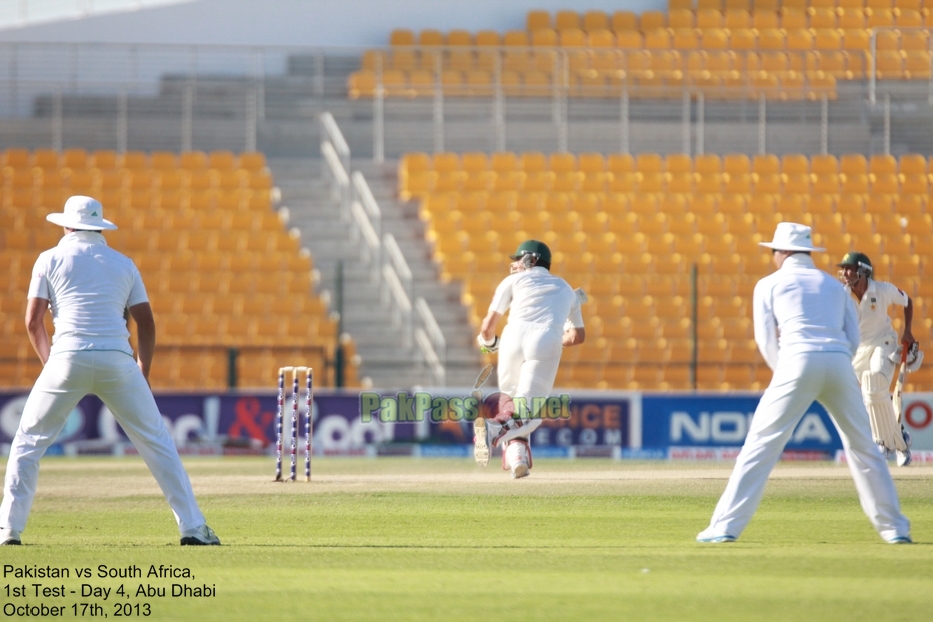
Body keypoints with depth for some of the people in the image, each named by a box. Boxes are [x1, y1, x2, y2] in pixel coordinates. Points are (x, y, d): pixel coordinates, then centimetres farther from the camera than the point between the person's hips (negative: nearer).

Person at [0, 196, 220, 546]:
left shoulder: (51, 259, 12)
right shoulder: (123, 264, 18)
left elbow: (33, 321, 7)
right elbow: (146, 323, 14)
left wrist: (49, 363, 20)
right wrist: (143, 373, 20)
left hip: (69, 359, -1)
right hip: (118, 360, 2)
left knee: (29, 441, 11)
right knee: (156, 442, 9)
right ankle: (193, 527, 4)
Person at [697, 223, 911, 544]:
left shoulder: (770, 284, 15)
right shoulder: (834, 285, 25)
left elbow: (766, 339, 7)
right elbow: (853, 338, 17)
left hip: (799, 361, -3)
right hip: (839, 363, 3)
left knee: (760, 445, -2)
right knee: (863, 447, 13)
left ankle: (725, 526, -9)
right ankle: (894, 527, 13)